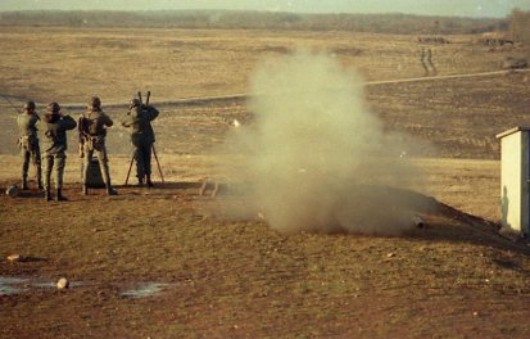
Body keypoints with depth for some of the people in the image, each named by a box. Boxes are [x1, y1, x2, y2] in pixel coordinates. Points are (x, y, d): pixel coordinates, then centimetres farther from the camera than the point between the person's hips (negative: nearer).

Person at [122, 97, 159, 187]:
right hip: (147, 139, 1)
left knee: (139, 160, 6)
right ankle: (148, 179, 3)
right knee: (147, 160, 10)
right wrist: (145, 106, 17)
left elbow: (124, 123, 18)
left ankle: (140, 180, 0)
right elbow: (155, 111, 17)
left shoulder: (131, 117, -4)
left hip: (137, 140, -1)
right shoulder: (146, 114, -2)